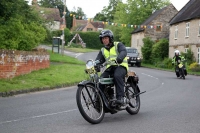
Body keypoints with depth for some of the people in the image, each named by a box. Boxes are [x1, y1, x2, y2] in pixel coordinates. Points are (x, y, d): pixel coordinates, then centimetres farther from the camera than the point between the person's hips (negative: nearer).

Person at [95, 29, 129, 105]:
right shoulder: (102, 50, 23)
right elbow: (98, 61, 15)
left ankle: (120, 97, -37)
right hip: (109, 68, 5)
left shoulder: (118, 45, 6)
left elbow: (124, 52, -14)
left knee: (117, 76, -37)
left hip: (120, 66, -5)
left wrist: (119, 58, -37)